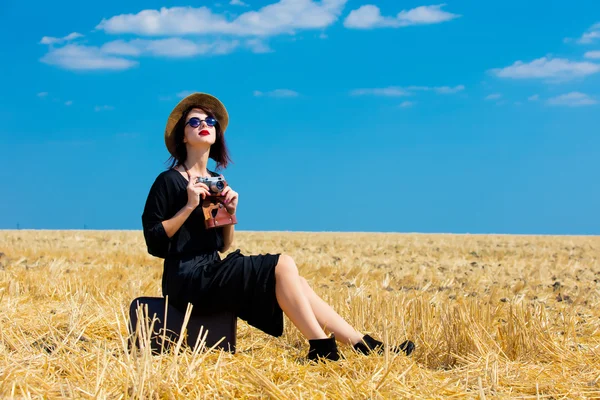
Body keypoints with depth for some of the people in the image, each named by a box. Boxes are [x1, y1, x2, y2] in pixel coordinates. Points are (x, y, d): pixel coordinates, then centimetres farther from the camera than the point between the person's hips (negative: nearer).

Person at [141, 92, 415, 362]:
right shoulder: (168, 181, -5)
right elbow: (153, 241, -11)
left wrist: (230, 212, -2)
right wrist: (189, 206, -18)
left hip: (212, 272, 7)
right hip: (188, 280, -7)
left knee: (295, 284, -8)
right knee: (282, 265, -19)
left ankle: (367, 347, -10)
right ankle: (321, 349, -16)